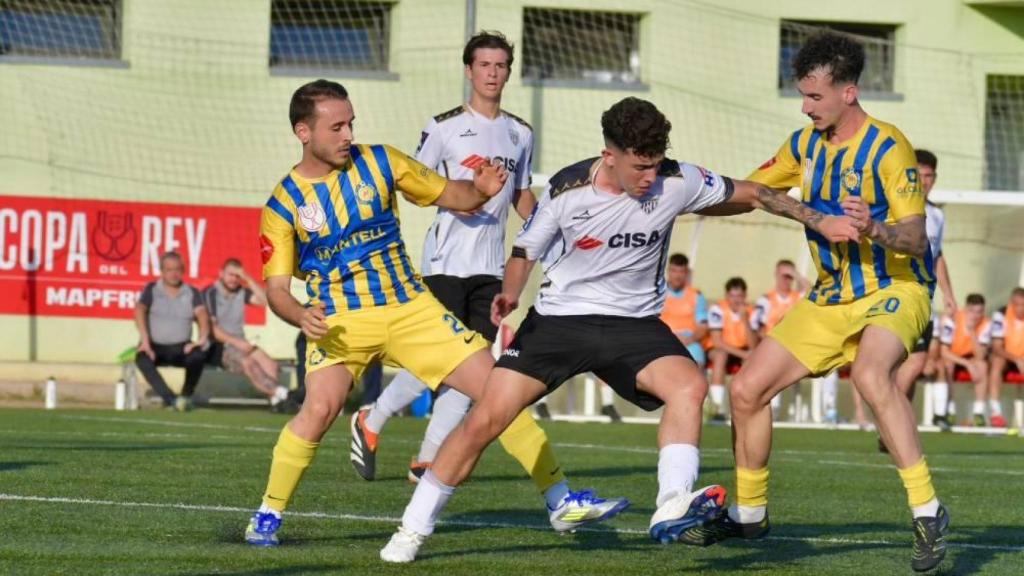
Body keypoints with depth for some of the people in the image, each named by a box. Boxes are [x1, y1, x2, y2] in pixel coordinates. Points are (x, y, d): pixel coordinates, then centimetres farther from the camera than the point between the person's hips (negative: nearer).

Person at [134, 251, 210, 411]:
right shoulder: (152, 290, 3)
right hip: (156, 346, -1)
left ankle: (186, 397, -12)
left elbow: (201, 313, -9)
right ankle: (171, 399, -43)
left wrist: (203, 337, -30)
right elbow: (140, 310, -13)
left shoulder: (191, 293, 7)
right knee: (142, 359, -35)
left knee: (198, 355, -32)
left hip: (181, 348, 1)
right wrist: (145, 341, -29)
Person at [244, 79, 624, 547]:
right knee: (320, 407, -27)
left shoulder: (379, 162, 1)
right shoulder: (283, 204, -5)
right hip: (340, 319, -3)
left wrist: (479, 192, -14)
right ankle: (268, 516, -7)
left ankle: (561, 500, 4)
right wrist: (302, 316, -27)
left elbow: (448, 195, 9)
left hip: (411, 307, 3)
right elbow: (277, 289, -5)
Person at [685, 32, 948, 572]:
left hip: (894, 289, -7)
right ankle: (748, 513, 23)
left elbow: (916, 241, -24)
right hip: (830, 297, 8)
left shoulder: (887, 148, -18)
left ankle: (927, 513, -34)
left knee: (870, 373, -38)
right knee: (747, 389, 3)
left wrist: (876, 230, -45)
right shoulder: (806, 143, 3)